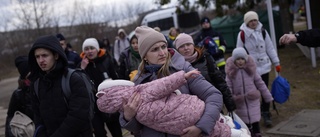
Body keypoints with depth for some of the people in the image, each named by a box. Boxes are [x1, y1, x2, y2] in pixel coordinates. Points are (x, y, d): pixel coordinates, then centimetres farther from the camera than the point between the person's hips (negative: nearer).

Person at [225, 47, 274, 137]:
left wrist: (268, 97, 5)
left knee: (255, 122, 4)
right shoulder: (231, 72, -8)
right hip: (240, 103, 0)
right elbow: (228, 88, -5)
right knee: (246, 123, 10)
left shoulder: (251, 69, -5)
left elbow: (260, 84, 1)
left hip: (253, 100, 0)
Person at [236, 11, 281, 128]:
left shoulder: (263, 32, 3)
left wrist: (276, 63, 8)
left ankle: (266, 114, 18)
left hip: (264, 66, 3)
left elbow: (270, 48, 8)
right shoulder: (242, 34, -5)